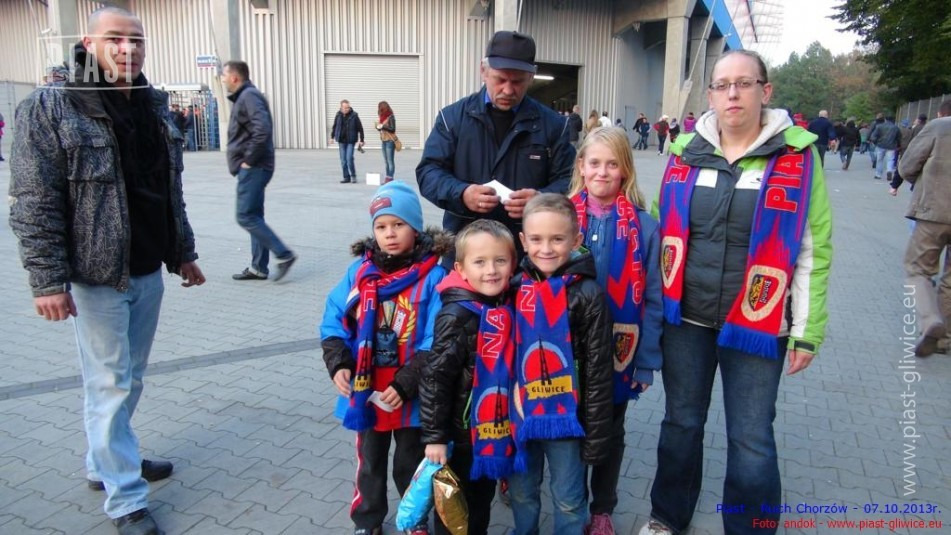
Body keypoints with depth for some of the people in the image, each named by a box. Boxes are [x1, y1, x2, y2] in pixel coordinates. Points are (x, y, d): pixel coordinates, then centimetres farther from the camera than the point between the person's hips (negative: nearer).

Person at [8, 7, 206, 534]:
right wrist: (48, 280, -17)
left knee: (130, 378, 17)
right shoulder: (49, 108, -10)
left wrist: (182, 253, 17)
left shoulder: (153, 106, 10)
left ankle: (108, 461, 38)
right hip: (97, 275, -6)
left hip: (148, 272, 6)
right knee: (110, 384, 2)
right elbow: (33, 205, -13)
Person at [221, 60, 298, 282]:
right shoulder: (243, 97, 18)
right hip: (251, 168, 10)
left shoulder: (249, 96, -13)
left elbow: (262, 130, -27)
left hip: (253, 168, -10)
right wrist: (246, 160, 12)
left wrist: (249, 160, -19)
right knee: (253, 216, 10)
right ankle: (258, 267, 15)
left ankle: (284, 255, -7)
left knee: (246, 217, -10)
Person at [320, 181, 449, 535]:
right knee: (369, 462, 23)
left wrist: (405, 383, -23)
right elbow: (334, 322, 0)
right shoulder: (359, 271, -3)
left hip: (411, 397, -3)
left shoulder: (432, 276, -15)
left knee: (410, 464, 19)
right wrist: (338, 364, -15)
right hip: (366, 392, 3)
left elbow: (436, 342, -18)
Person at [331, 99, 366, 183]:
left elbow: (360, 128, -5)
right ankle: (346, 177, 16)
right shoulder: (338, 115, 2)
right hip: (341, 141, 4)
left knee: (349, 158, -12)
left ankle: (353, 176, 6)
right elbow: (334, 127, 16)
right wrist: (332, 137, 17)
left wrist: (361, 140, -5)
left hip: (351, 141, -4)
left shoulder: (354, 115, -9)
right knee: (343, 160, 5)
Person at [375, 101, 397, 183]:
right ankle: (387, 177, 13)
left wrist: (383, 126, -22)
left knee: (390, 160, -8)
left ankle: (390, 178, -7)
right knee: (386, 161, 10)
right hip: (384, 140, 8)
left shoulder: (390, 117, -11)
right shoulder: (381, 116, 12)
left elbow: (393, 129, -14)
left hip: (390, 141, -8)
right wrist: (378, 126, -2)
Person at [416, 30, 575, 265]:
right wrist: (462, 194, -20)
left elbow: (568, 181, 4)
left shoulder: (552, 123, 4)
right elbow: (428, 172, 1)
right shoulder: (453, 116, 3)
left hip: (530, 254, 0)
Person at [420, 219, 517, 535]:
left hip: (494, 431, 7)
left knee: (482, 503, 23)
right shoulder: (458, 314, -21)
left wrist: (510, 424, 15)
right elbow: (435, 377, -21)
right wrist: (434, 435, -20)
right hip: (462, 433, -6)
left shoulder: (506, 307, 1)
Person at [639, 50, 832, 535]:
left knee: (751, 441, 5)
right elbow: (660, 230, 10)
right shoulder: (686, 153, 4)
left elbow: (814, 249, -4)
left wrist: (807, 330, -5)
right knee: (681, 423, 16)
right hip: (683, 317, 3)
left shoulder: (797, 156, -4)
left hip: (755, 324, -2)